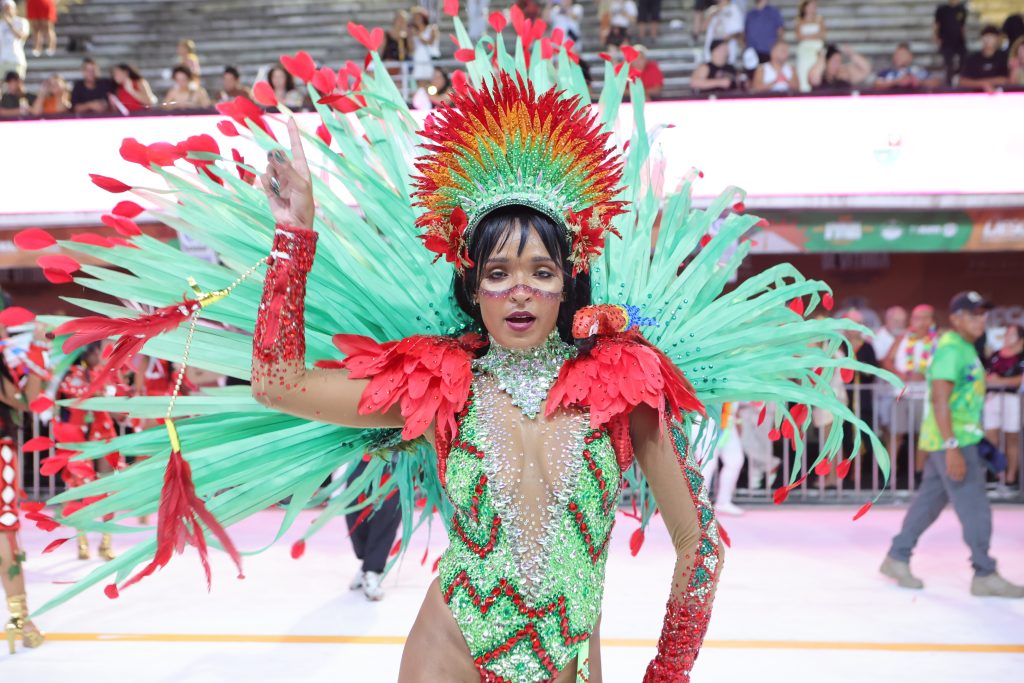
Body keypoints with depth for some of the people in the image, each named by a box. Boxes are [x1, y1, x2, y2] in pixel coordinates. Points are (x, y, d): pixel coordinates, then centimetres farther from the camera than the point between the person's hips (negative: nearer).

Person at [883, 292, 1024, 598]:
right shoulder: (951, 349, -17)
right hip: (952, 441, -10)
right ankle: (985, 575, 4)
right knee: (975, 509, -4)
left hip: (960, 440, 10)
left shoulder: (965, 349, 15)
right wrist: (952, 447, -27)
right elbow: (939, 401, -23)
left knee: (929, 501, 13)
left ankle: (898, 557, 21)